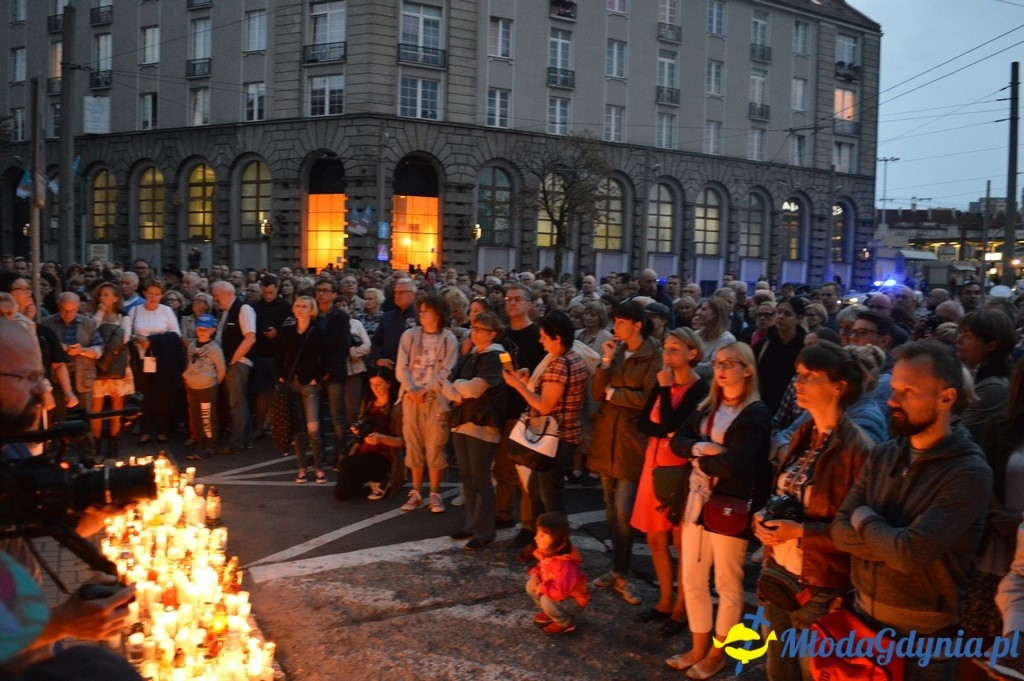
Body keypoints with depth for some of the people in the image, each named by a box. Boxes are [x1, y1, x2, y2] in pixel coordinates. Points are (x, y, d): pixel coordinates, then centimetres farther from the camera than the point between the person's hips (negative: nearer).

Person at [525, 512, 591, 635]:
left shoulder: (564, 564, -37)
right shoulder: (547, 552, -8)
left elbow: (560, 591, -41)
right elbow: (540, 566, 14)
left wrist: (541, 588, -26)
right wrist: (534, 575, -9)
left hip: (573, 601, -9)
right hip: (556, 592, 9)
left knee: (547, 601, -33)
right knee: (530, 586, -3)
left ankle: (566, 623, -5)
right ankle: (549, 612, 15)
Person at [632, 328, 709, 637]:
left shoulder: (700, 388, -14)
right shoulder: (664, 383, 9)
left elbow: (672, 426, -22)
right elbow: (642, 423, 1)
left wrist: (665, 388, -18)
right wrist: (665, 432, -16)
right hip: (656, 465, 8)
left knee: (681, 543, 3)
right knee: (656, 539, 15)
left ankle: (681, 609, 15)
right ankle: (665, 601, 29)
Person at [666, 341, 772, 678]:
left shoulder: (756, 414, -14)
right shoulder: (707, 406, 10)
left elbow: (733, 465, -24)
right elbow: (678, 441, 1)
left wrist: (699, 456, -9)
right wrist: (701, 448, -19)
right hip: (697, 500, 7)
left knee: (727, 583, 10)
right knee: (691, 579, 13)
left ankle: (717, 653, 25)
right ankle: (699, 647, 29)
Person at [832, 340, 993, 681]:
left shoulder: (969, 473, -18)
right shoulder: (883, 455, 2)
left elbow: (911, 553, -28)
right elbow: (840, 531, -2)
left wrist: (864, 518, -10)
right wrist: (893, 541, -18)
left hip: (923, 640, -5)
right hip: (863, 618, 5)